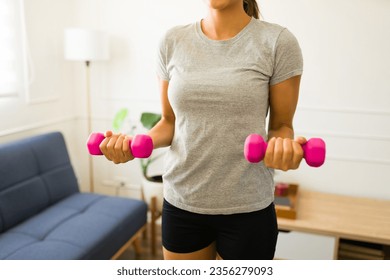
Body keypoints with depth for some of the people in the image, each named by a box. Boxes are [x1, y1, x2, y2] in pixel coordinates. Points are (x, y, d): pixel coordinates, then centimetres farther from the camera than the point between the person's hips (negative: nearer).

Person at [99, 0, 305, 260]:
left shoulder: (277, 41, -9)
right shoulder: (173, 40, 0)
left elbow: (281, 125, -2)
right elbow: (170, 121, 6)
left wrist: (284, 146, -25)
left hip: (247, 207, -2)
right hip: (181, 202, 3)